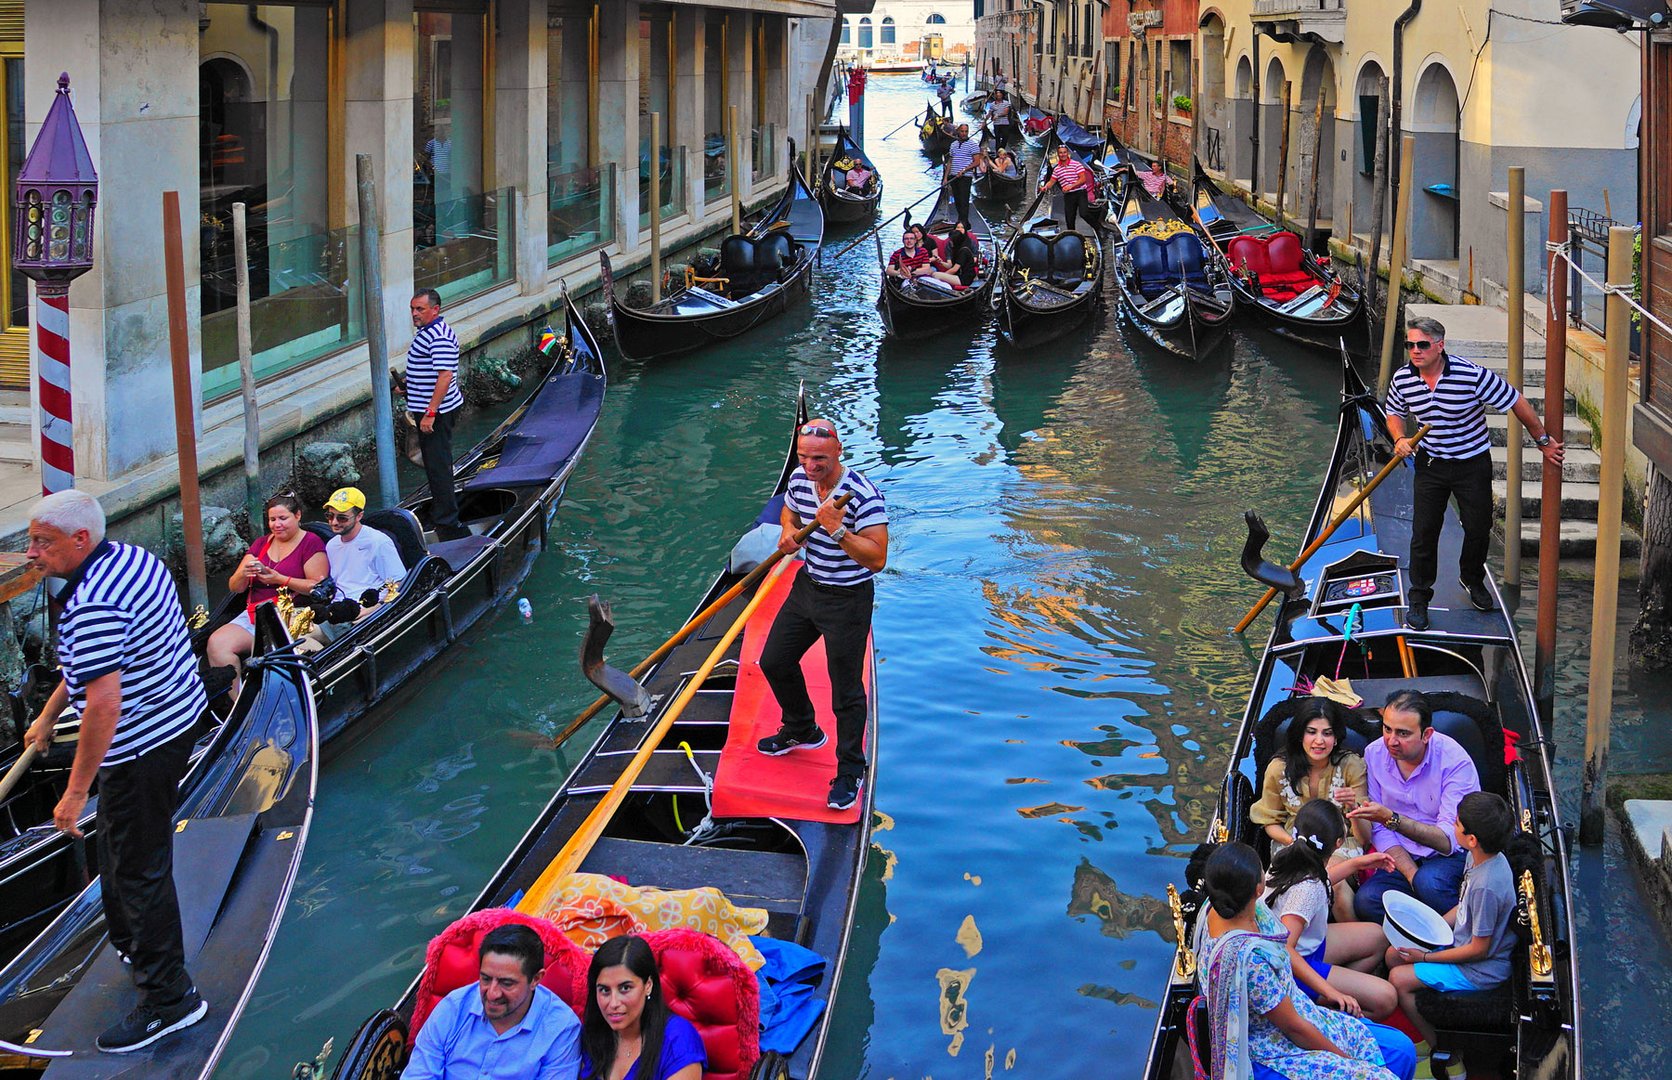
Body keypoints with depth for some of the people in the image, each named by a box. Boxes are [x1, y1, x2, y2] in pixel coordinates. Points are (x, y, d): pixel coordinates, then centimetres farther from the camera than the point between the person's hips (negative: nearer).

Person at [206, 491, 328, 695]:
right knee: (216, 644, -20)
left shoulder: (311, 543, 3)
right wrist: (243, 574, -7)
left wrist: (280, 579, -16)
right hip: (254, 614, 6)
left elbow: (319, 587, -8)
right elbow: (234, 587, 17)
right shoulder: (261, 544, 21)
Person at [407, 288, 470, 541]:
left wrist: (431, 413, -30)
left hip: (436, 412, -11)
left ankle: (446, 521, -3)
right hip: (428, 409, 11)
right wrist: (408, 385, 14)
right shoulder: (427, 331, 13)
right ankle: (440, 509, 30)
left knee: (438, 464, -6)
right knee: (435, 463, 19)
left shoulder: (439, 337, -21)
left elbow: (445, 376, -29)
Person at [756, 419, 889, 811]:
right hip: (806, 587, 8)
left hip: (847, 600, -8)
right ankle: (802, 729, 46)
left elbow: (877, 559, -28)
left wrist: (837, 529, -38)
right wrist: (788, 531, -2)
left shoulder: (863, 495, -25)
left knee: (846, 690, 2)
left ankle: (850, 771, 20)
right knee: (774, 662, 20)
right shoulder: (799, 480, -3)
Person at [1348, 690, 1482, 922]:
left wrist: (1391, 819, -36)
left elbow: (1449, 840, -24)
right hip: (1405, 857, 4)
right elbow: (1380, 831, -3)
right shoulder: (1374, 754, -5)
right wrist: (1412, 875, -18)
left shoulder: (1454, 761, -18)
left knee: (1429, 882, -36)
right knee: (1366, 900, -25)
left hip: (1455, 854, -3)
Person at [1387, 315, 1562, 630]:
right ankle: (1418, 598, 14)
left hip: (1473, 464, -2)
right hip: (1431, 463, 2)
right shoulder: (1402, 379, -11)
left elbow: (1515, 402, -13)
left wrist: (1543, 441, -5)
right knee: (1424, 531, 0)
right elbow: (1394, 413, 10)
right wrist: (1400, 439, -12)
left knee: (1478, 528, 11)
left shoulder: (1472, 375, -24)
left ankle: (1472, 579, 40)